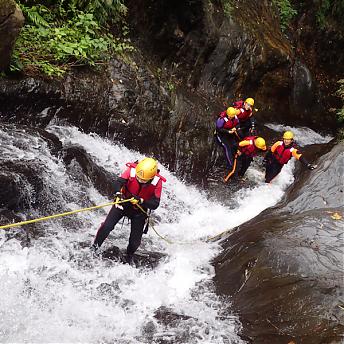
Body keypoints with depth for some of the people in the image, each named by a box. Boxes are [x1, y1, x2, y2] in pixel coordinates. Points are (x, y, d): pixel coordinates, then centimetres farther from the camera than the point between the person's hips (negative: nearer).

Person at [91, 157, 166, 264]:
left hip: (139, 209, 0)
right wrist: (118, 193, -52)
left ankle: (129, 256, 32)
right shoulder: (132, 170, -24)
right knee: (107, 226, -14)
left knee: (135, 241, 2)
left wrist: (141, 201, -41)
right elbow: (118, 182, -31)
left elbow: (155, 204, -25)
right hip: (123, 202, 0)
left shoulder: (157, 181, -25)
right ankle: (95, 246, 9)